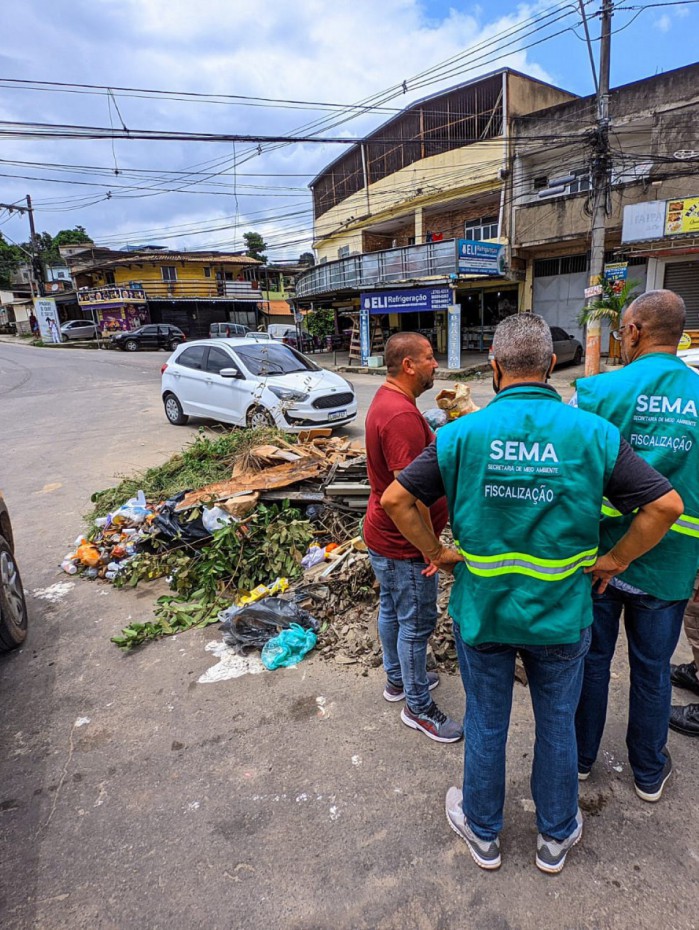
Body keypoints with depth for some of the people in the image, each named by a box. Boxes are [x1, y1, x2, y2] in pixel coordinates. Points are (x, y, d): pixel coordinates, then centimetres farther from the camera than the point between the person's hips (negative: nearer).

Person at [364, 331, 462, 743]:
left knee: (392, 608, 24)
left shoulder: (388, 400, 7)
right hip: (403, 544, -11)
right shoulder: (402, 415, -28)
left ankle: (398, 678, 45)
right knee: (417, 623, 6)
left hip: (384, 535, 11)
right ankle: (418, 707, 25)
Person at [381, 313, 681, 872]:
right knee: (557, 724, 23)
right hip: (562, 615, 1)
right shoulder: (594, 433, -12)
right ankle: (555, 837, 45)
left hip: (481, 611, 0)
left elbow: (396, 499, -15)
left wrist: (438, 552, -3)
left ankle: (483, 832, 44)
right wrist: (614, 561, 0)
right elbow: (665, 504, -11)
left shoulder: (462, 433, -14)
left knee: (485, 724, 20)